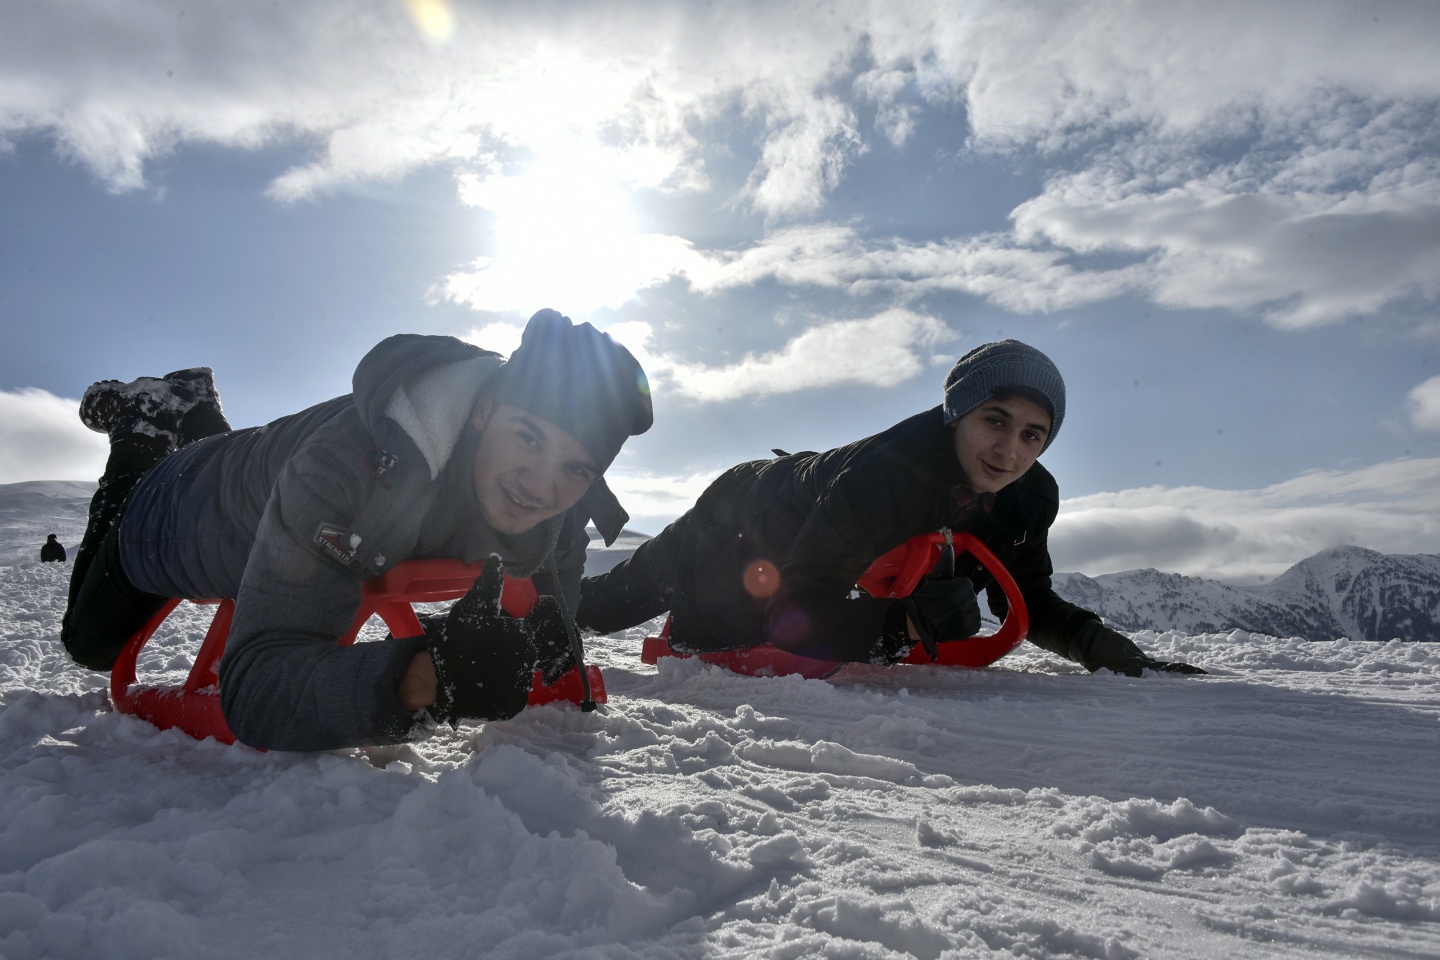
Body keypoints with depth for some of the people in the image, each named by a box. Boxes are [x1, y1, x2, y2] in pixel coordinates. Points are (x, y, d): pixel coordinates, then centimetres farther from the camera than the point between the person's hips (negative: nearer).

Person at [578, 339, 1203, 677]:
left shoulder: (1028, 500, -22)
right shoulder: (883, 471, -44)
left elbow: (1027, 603, -9)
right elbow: (797, 614, -40)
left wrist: (1105, 647, -25)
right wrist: (907, 621, -50)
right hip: (741, 521, -6)